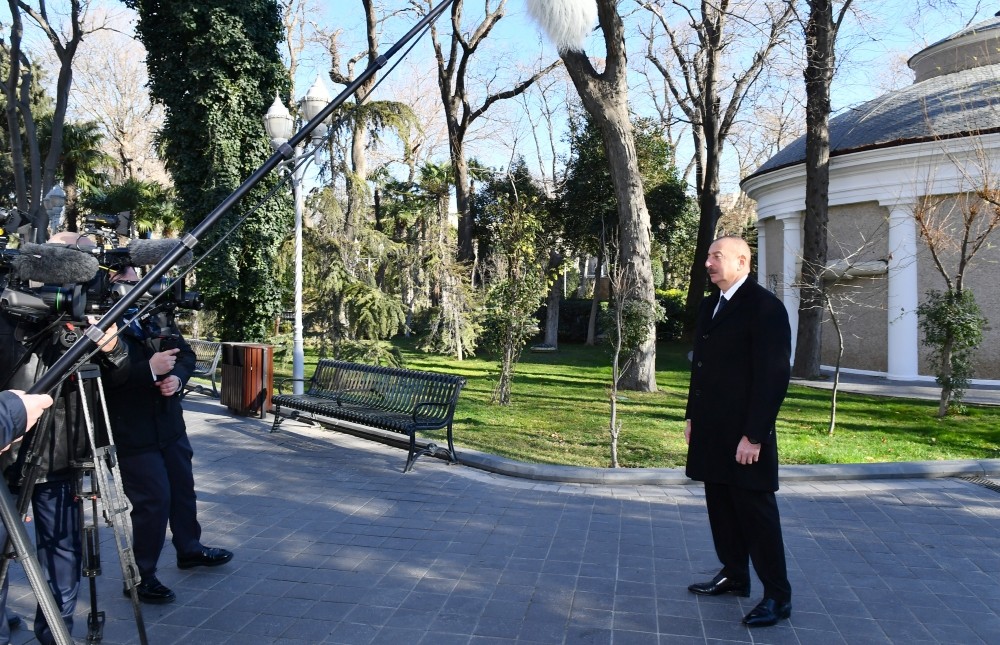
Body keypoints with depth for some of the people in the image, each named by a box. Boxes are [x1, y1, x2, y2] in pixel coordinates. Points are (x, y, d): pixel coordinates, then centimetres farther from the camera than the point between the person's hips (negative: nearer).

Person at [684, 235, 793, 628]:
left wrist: (754, 435, -20)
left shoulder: (765, 307, -13)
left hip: (744, 435, -8)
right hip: (711, 431, 8)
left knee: (756, 513, 0)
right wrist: (693, 416, 15)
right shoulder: (710, 306, 13)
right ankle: (734, 576, 29)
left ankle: (777, 596, 11)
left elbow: (774, 375, -18)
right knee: (721, 507, 15)